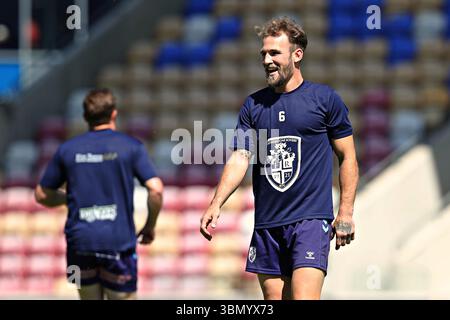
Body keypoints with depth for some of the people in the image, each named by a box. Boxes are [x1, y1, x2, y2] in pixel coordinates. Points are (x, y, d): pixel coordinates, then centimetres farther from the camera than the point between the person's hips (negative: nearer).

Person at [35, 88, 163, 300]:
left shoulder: (67, 149, 6)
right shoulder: (131, 147, -2)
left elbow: (42, 195, 12)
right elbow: (156, 190, -9)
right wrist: (150, 227, 5)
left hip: (79, 241, 3)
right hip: (118, 241, -3)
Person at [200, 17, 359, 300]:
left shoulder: (325, 99, 1)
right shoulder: (254, 105, 11)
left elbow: (347, 157, 4)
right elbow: (239, 159, 6)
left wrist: (346, 212, -2)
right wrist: (216, 204, -9)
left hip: (311, 220, -5)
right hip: (267, 223, 5)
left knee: (303, 298, -18)